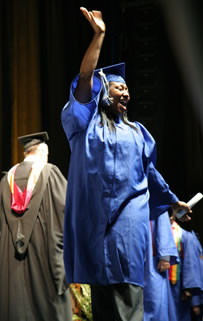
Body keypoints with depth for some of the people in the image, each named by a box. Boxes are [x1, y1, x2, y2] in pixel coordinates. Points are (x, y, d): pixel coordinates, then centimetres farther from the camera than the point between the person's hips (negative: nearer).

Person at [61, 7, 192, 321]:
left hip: (129, 213, 2)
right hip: (94, 213, -2)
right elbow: (85, 79, -8)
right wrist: (99, 35, -17)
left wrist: (173, 200, 35)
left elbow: (149, 170, 27)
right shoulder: (84, 123, 5)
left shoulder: (136, 131, 17)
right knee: (101, 286, 3)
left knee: (126, 290, -9)